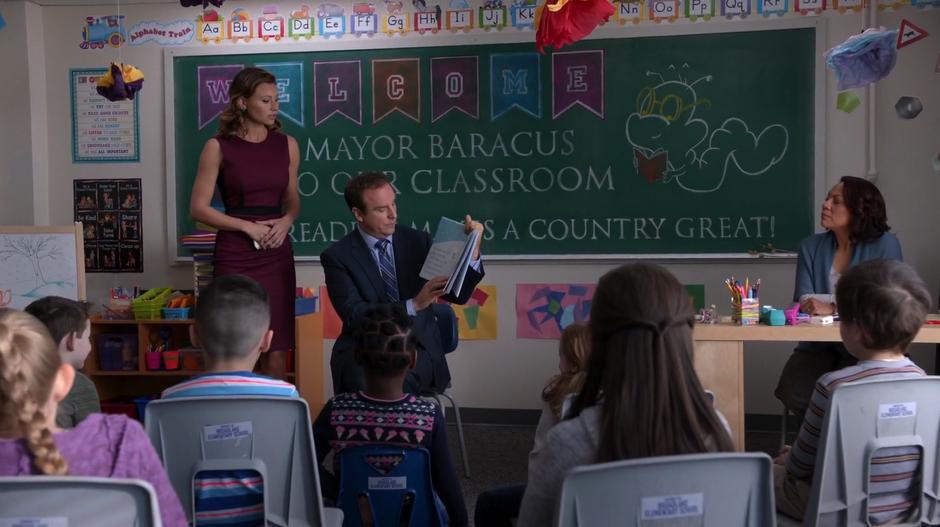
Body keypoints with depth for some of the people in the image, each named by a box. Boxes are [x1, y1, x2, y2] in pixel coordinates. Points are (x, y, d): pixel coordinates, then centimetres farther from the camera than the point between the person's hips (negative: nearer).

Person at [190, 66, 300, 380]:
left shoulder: (287, 145, 7)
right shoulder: (218, 147, -3)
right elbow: (198, 208, -4)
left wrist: (286, 221, -4)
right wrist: (247, 227, -12)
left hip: (277, 255, 3)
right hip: (234, 256, -3)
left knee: (277, 348, 3)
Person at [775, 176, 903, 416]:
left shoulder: (885, 245, -2)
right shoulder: (811, 247, 8)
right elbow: (804, 302, -3)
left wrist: (832, 308, -20)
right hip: (818, 346, 3)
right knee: (792, 392, -23)